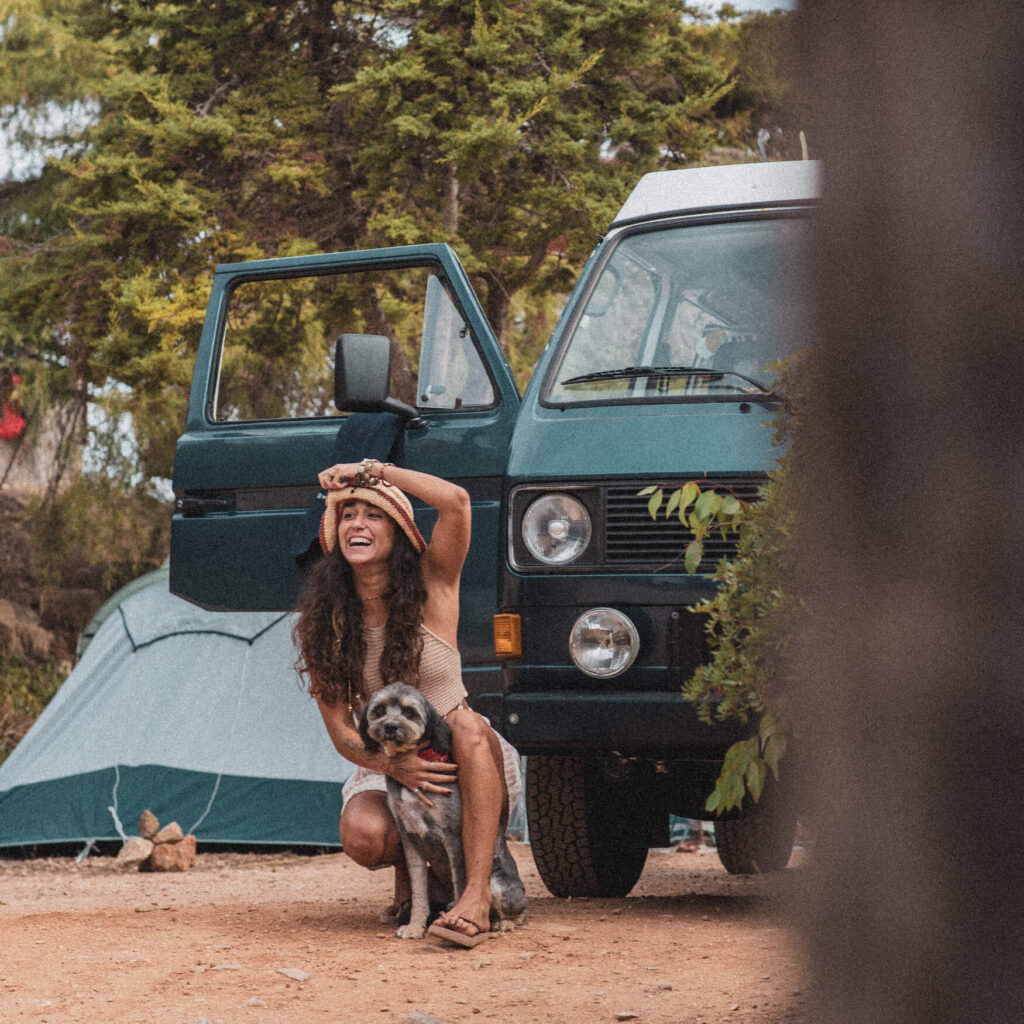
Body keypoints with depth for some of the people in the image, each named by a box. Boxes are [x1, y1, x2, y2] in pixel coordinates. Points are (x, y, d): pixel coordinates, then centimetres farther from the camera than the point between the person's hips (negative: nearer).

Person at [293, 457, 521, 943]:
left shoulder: (432, 588, -8)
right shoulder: (323, 621, -2)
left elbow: (456, 501, -28)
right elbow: (340, 730, -5)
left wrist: (369, 470, -19)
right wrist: (394, 766, -26)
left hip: (467, 762, -1)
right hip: (386, 767, 2)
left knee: (466, 722, -36)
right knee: (363, 835, -32)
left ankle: (477, 893, -38)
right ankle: (408, 872, 7)